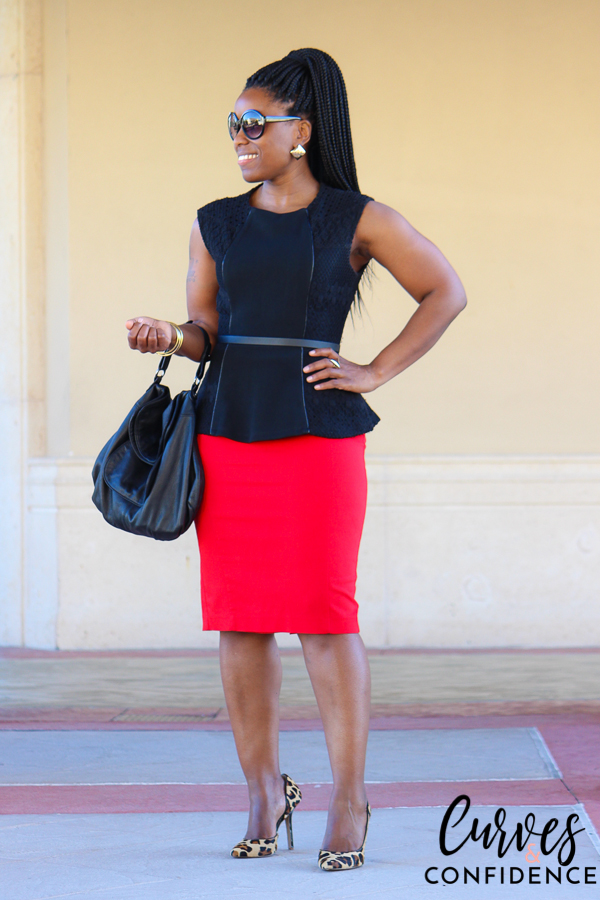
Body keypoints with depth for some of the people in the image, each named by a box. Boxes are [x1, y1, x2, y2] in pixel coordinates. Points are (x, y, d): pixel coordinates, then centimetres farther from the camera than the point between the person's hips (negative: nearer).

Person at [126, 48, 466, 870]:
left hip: (320, 433, -4)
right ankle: (265, 790, 15)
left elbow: (446, 292, 6)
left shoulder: (356, 219, 2)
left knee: (324, 614, -7)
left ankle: (349, 800, 2)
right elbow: (206, 328, 13)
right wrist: (170, 338, -9)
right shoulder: (216, 224, 12)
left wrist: (376, 373, -1)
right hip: (228, 429, 4)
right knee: (236, 618, 3)